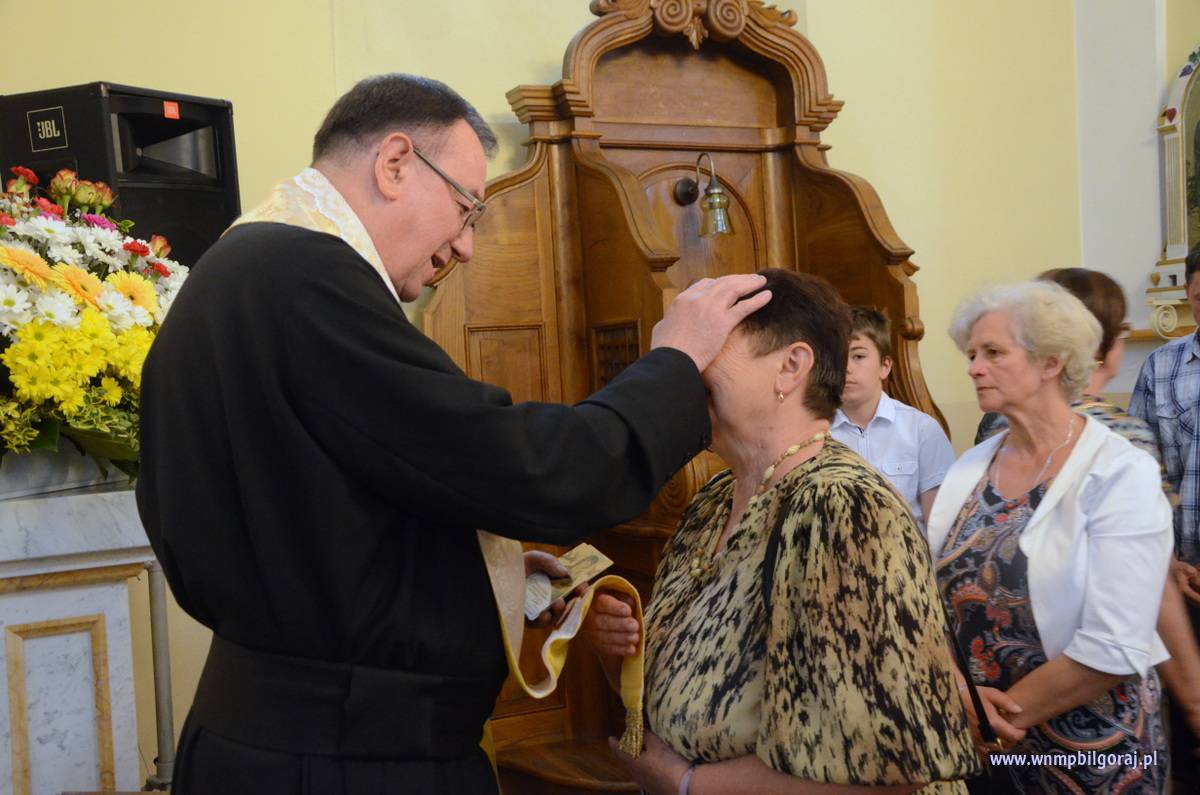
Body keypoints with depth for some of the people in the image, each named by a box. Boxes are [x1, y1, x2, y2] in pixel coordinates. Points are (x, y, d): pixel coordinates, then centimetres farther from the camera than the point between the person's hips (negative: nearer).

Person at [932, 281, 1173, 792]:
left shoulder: (1121, 475, -14)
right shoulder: (970, 468, 1)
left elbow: (1113, 649, -21)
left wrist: (995, 721, -14)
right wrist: (957, 690, -16)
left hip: (1089, 748, -4)